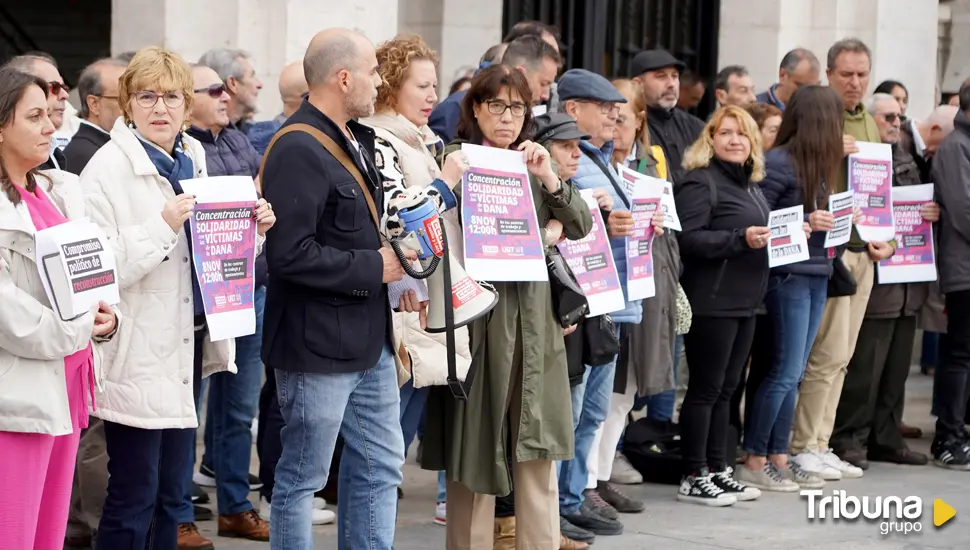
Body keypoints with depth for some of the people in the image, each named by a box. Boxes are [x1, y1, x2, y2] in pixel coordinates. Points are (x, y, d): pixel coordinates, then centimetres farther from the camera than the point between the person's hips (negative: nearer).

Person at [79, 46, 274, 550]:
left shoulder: (193, 160, 11)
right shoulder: (108, 169, -12)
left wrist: (252, 229, 4)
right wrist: (163, 226, -26)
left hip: (188, 346, 8)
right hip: (138, 355, -8)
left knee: (171, 493, 14)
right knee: (132, 499, -2)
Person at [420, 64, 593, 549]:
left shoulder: (532, 165, 14)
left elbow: (581, 227, 6)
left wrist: (549, 179, -8)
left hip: (533, 318, 5)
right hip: (476, 315, -4)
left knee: (537, 452, 4)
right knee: (474, 449, 1)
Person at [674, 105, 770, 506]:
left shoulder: (751, 186, 18)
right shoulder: (701, 183, -10)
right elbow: (688, 239, -20)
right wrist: (740, 239, -26)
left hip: (744, 303, 9)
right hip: (711, 302, -9)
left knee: (725, 389, 13)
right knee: (705, 389, -4)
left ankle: (718, 470, 19)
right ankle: (694, 479, 1)